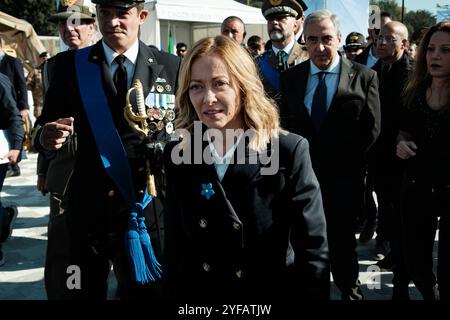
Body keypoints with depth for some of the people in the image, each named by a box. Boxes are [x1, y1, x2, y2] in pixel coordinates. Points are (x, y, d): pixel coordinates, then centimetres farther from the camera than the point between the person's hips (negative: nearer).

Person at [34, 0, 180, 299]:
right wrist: (48, 138, -19)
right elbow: (46, 129, 3)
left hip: (150, 205, 0)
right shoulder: (69, 64, 3)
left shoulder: (171, 67, 2)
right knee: (77, 291, 12)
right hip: (86, 207, 1)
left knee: (146, 290, 12)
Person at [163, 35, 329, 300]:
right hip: (196, 291, 3)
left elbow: (313, 249, -15)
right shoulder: (177, 156, -5)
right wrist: (175, 292, -1)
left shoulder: (289, 151, -16)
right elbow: (176, 246, 1)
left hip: (272, 291, -2)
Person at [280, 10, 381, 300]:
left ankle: (350, 291, 33)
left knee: (343, 241, 12)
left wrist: (347, 163, -7)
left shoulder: (364, 77, -2)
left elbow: (372, 129, -5)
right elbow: (285, 124, 6)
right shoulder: (291, 77, 4)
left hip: (344, 178, -2)